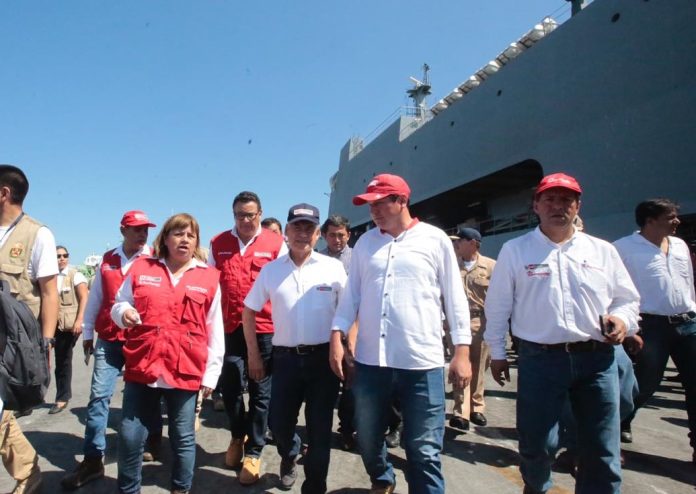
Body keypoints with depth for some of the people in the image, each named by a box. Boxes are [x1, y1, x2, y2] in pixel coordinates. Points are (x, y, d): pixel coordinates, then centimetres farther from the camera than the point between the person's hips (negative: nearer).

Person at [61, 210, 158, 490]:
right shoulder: (108, 260, 8)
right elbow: (95, 298, 13)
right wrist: (87, 333, 15)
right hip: (109, 340, 3)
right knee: (98, 396, 0)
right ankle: (93, 460, 8)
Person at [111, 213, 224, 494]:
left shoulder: (209, 278, 2)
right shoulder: (141, 268, 5)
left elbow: (215, 332, 3)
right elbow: (119, 304, 15)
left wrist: (210, 374, 1)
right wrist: (123, 313, -10)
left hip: (186, 373, -1)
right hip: (141, 369, 1)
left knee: (183, 438, 12)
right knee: (130, 437, 9)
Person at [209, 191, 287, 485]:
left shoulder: (276, 244, -2)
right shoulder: (218, 244, 5)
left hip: (265, 328, -2)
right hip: (229, 327, 3)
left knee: (260, 391, 7)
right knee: (230, 386, 14)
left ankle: (253, 451, 22)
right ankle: (237, 436, 39)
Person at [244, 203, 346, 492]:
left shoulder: (333, 267, -3)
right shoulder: (270, 270, 3)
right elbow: (249, 311, 11)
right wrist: (253, 355, 8)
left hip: (323, 357, -2)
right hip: (285, 358, 2)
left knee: (320, 429, 6)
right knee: (279, 424, 11)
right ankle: (289, 456, 46)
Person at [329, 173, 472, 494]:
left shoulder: (435, 240, 1)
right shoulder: (364, 243, 10)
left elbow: (455, 298, 2)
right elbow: (351, 295, 11)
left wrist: (461, 352, -2)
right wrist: (337, 338, 2)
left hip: (421, 362, -4)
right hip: (370, 360, 4)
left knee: (424, 452, 2)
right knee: (367, 440, 19)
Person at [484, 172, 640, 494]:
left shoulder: (603, 250, 10)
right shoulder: (514, 250, 3)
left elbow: (627, 298, 17)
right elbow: (497, 306, 5)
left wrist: (623, 320, -5)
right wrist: (497, 353, 6)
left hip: (597, 359, 2)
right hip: (540, 359, -2)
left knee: (602, 451, 6)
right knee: (537, 443, 6)